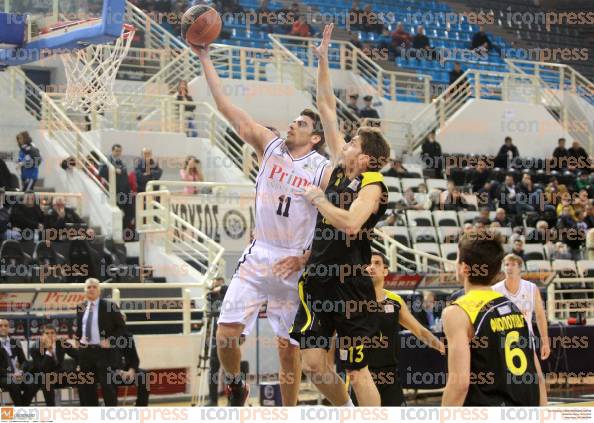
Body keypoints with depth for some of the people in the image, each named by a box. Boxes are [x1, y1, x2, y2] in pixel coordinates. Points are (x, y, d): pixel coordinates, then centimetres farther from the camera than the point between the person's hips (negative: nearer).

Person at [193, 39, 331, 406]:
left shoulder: (324, 171, -3)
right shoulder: (270, 146, 5)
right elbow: (227, 107, 3)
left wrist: (304, 259, -12)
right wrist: (205, 58, -1)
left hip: (295, 264, -2)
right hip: (259, 256, 2)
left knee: (288, 347, 2)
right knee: (225, 334, -5)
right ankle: (236, 384, 25)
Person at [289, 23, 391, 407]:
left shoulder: (372, 186, -11)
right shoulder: (341, 167, 8)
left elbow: (350, 223, -31)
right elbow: (327, 108, 12)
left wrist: (318, 198, -16)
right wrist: (323, 60, 9)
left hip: (351, 285, -7)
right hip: (318, 279, 7)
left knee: (357, 369, -2)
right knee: (313, 363, 5)